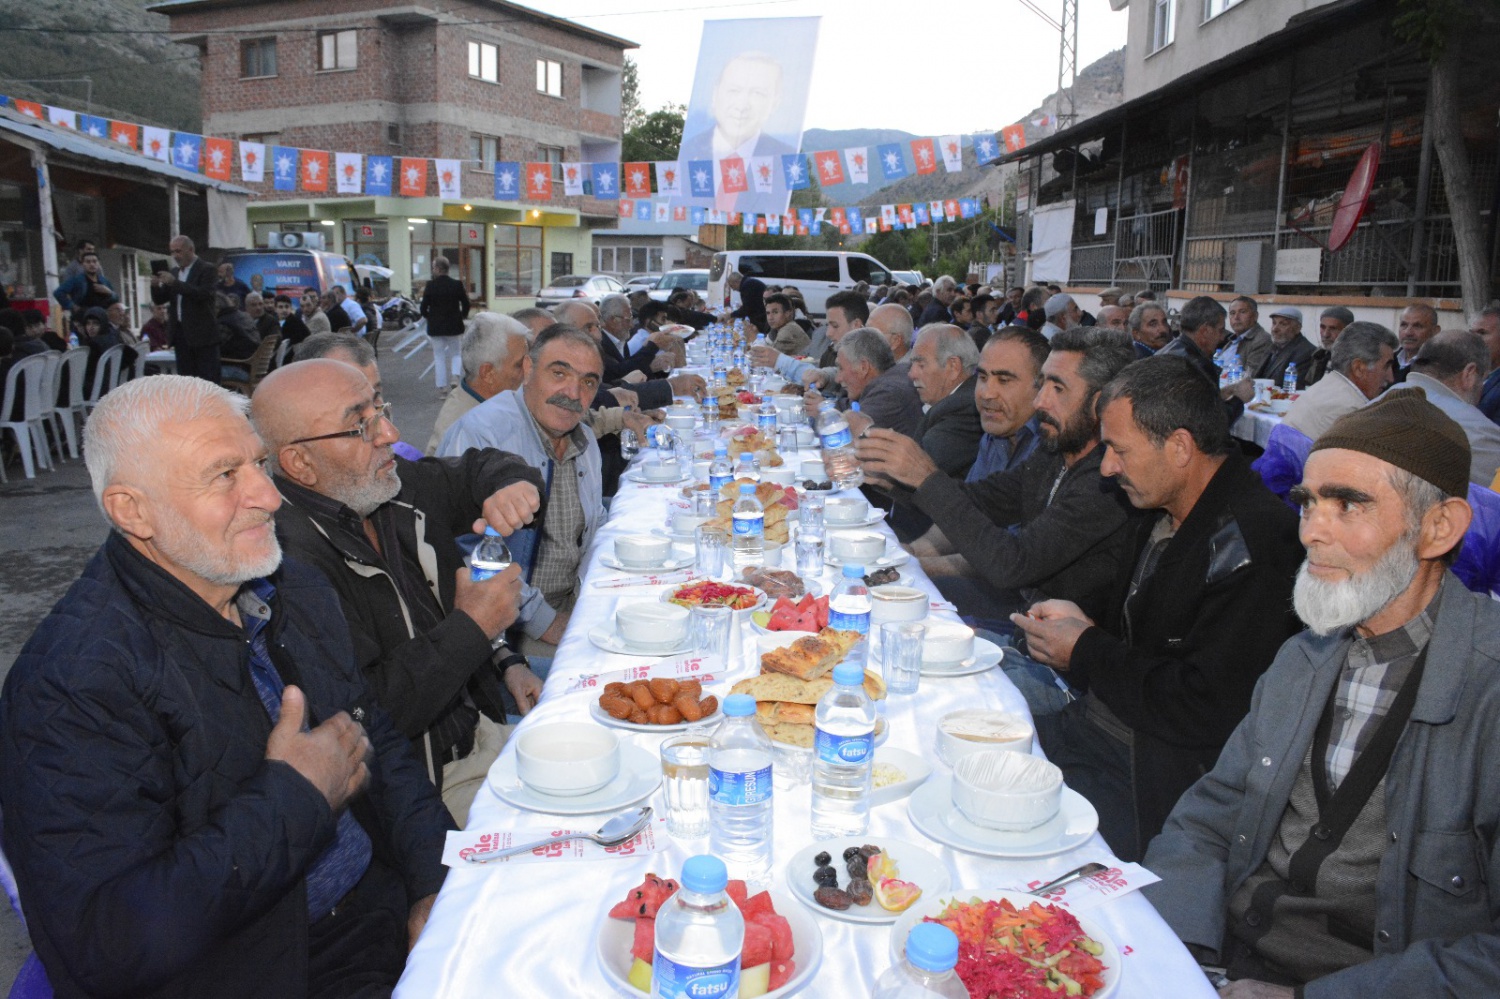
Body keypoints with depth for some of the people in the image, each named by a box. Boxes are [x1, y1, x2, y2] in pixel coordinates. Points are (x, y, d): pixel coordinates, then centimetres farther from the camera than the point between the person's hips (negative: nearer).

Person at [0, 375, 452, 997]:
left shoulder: (295, 590, 5)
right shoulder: (71, 682, -19)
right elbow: (107, 945, -25)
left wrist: (435, 881, -2)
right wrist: (295, 794, -18)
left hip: (381, 905, 7)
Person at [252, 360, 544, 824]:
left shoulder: (399, 484, 1)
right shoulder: (291, 556, -25)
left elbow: (479, 469, 20)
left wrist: (513, 485, -5)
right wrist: (471, 627, -19)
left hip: (479, 730, 8)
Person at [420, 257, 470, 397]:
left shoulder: (430, 286, -11)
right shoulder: (457, 284, -7)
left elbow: (423, 308, -9)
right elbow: (466, 304, -1)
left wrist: (429, 317, 13)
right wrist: (463, 315, 19)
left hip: (436, 327, -1)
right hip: (454, 326, 1)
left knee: (439, 356, 8)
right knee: (455, 354, 15)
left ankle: (442, 388, 7)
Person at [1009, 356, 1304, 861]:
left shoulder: (1252, 544, -20)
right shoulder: (1159, 517, 9)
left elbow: (1206, 714, -23)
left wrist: (1087, 652, -12)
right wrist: (1080, 626, -2)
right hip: (1092, 726, 9)